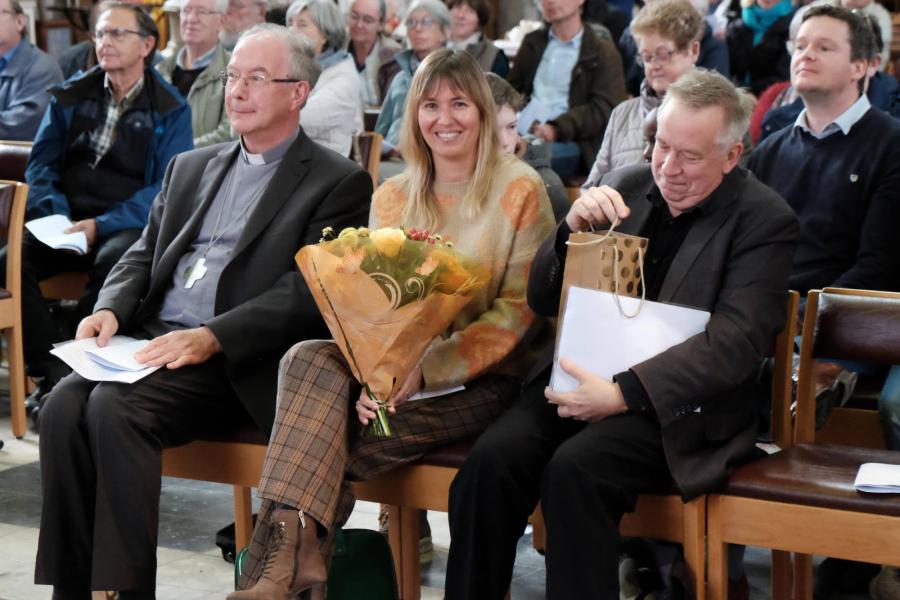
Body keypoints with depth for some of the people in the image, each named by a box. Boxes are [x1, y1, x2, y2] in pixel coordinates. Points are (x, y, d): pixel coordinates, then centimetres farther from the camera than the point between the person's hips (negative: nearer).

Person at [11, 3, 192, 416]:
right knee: (11, 258, -26)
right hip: (66, 223, 4)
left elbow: (166, 188, -4)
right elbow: (42, 162, 12)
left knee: (113, 261, -38)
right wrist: (56, 216, -9)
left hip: (129, 227, -3)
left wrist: (101, 225, -15)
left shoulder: (170, 110, 4)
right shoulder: (70, 96, 15)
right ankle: (55, 370, -22)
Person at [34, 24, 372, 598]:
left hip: (237, 364, -6)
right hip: (150, 341, 6)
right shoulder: (190, 167, 23)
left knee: (114, 407, -29)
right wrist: (110, 309, -2)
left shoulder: (339, 182, 2)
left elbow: (307, 292, -9)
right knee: (63, 405, -22)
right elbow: (142, 255, 22)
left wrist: (210, 337, -21)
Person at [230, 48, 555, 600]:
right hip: (400, 368, 5)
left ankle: (291, 555, -12)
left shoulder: (519, 190, -2)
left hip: (483, 378, -4)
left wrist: (427, 370, -19)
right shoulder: (392, 198, 13)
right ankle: (294, 554, -32)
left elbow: (520, 310, -8)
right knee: (310, 359, -28)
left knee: (324, 440, -27)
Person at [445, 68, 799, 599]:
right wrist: (572, 230, -8)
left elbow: (734, 342, -16)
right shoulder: (626, 189, 11)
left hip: (679, 400, -4)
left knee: (575, 467, -32)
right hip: (584, 376, 5)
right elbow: (542, 302, 13)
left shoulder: (765, 221, -4)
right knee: (493, 457, -23)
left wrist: (622, 394, -25)